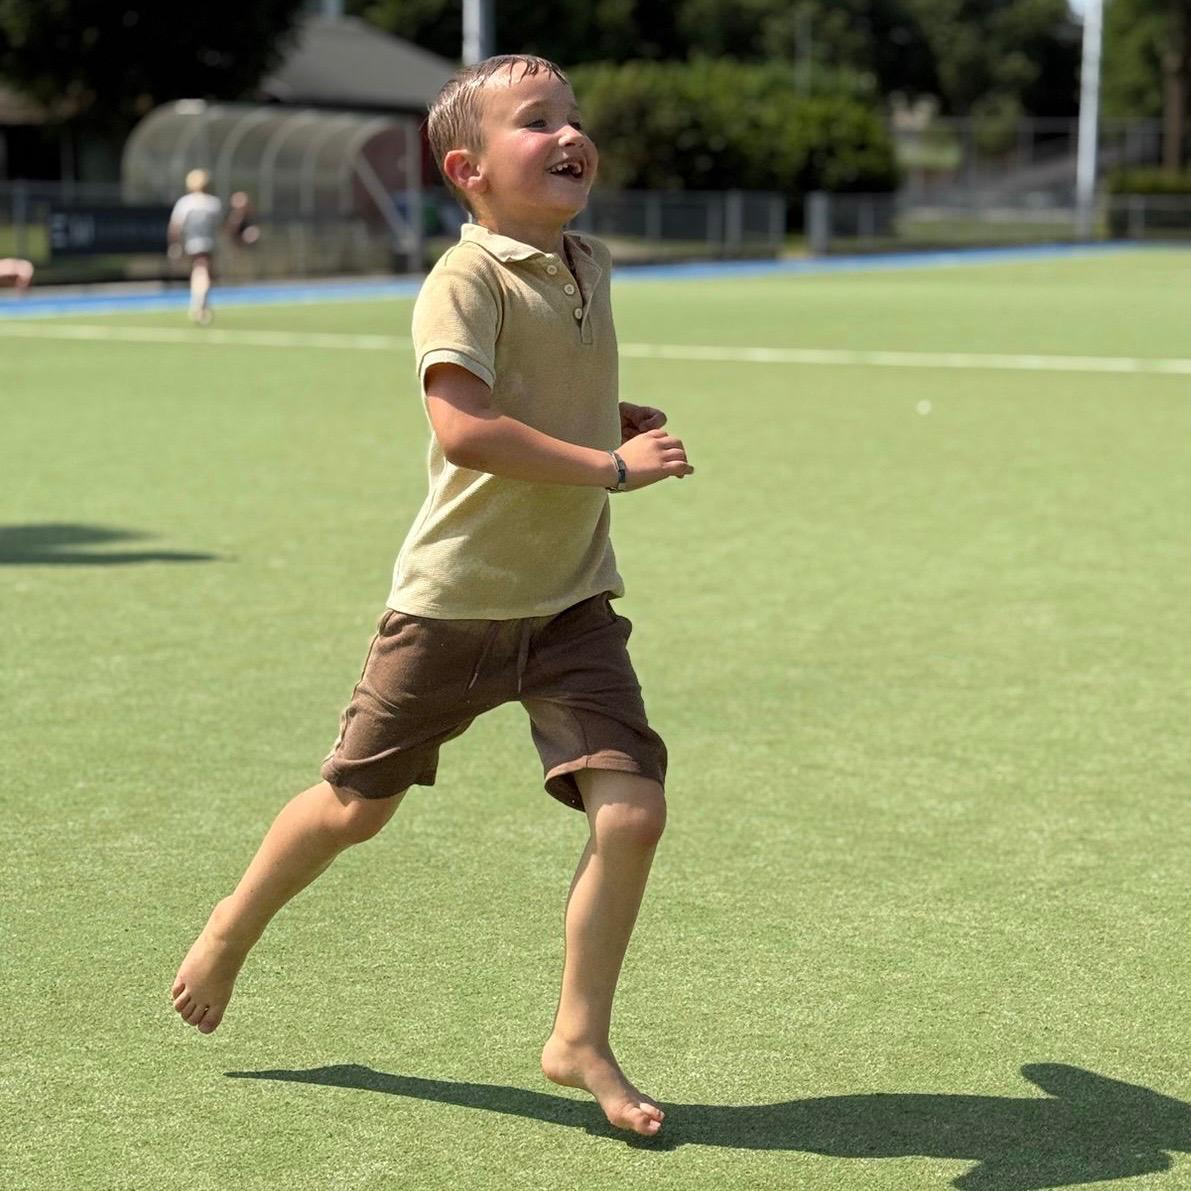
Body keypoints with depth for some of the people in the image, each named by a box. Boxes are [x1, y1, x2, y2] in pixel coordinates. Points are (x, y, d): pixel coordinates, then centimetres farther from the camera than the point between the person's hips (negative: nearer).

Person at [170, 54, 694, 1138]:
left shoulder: (591, 267, 7)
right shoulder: (466, 279, -17)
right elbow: (463, 428, -32)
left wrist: (624, 419, 7)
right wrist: (610, 465, -30)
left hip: (571, 601, 5)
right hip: (455, 597, -5)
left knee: (632, 810, -8)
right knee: (357, 806, 10)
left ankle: (581, 1040, 9)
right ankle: (233, 931, 39)